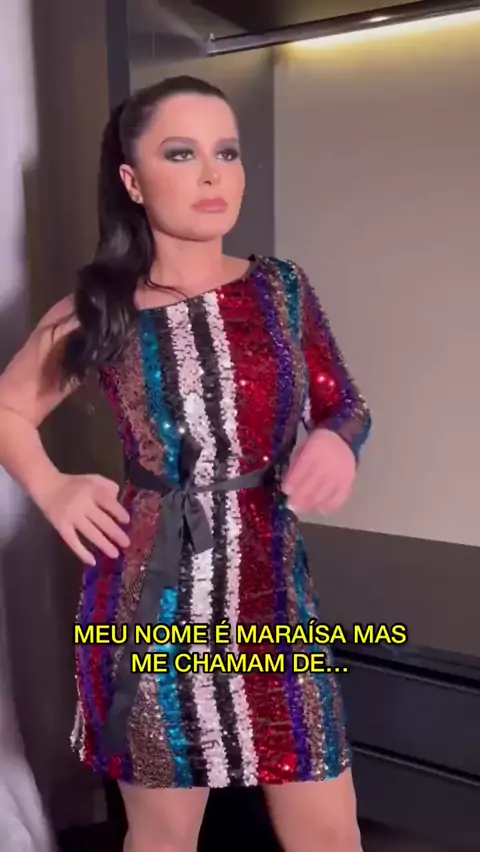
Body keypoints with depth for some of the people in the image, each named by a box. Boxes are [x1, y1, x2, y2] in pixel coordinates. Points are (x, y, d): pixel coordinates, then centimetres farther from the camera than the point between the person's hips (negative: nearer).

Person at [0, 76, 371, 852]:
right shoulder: (97, 315, -4)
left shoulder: (282, 289, 0)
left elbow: (344, 404, 10)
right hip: (151, 600, -1)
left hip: (273, 590, 2)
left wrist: (336, 440, -12)